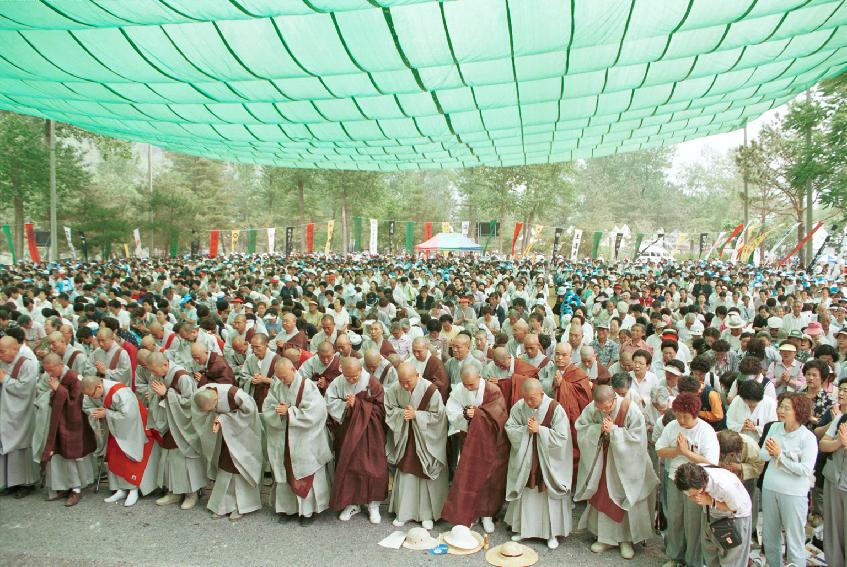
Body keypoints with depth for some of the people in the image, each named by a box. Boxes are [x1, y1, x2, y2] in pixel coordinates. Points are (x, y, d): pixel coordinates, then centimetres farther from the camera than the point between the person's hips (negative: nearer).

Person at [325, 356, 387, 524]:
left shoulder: (372, 382, -13)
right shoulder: (337, 383, -6)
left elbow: (379, 408, -14)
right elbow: (330, 404, -5)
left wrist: (357, 404, -21)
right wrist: (345, 405, -21)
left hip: (369, 433, -2)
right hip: (347, 432, 3)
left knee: (371, 467, 2)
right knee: (347, 466, 8)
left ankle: (373, 504, 19)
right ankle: (352, 503, 24)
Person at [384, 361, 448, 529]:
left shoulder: (430, 389, -23)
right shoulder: (394, 388, -15)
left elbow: (437, 415, -15)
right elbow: (389, 409, -2)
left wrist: (416, 415, -23)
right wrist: (402, 414, -20)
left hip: (426, 439, -2)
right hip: (405, 437, 3)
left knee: (426, 475, 6)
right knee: (405, 474, 9)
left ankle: (427, 514, 21)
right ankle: (403, 512, 24)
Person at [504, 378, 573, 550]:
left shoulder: (555, 409, -19)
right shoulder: (519, 407, -10)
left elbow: (562, 437, -18)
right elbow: (510, 429, -4)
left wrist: (539, 429, -22)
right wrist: (526, 430, -20)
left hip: (549, 462, -3)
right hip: (526, 460, 3)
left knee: (548, 495, 5)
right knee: (525, 493, 12)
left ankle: (552, 533, 21)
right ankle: (523, 528, 27)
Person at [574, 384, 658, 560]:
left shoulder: (631, 410, -24)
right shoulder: (591, 408, -14)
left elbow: (637, 438, -21)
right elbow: (581, 428, -6)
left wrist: (614, 430, -29)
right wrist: (598, 429, -23)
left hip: (625, 462, -3)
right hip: (601, 459, 3)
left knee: (626, 499, 6)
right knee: (601, 497, 9)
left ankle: (626, 539, 23)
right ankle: (605, 536, 25)